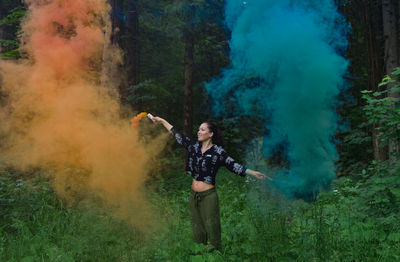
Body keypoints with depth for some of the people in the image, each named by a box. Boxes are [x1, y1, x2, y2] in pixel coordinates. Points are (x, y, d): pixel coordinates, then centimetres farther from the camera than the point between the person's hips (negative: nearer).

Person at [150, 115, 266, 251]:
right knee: (197, 232, 12)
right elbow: (177, 135, 14)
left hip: (208, 196, -5)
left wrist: (253, 173, -17)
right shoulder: (194, 146, 7)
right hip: (193, 195, 5)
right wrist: (162, 121, 19)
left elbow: (233, 165, -9)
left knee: (212, 231, -1)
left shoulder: (218, 151, -6)